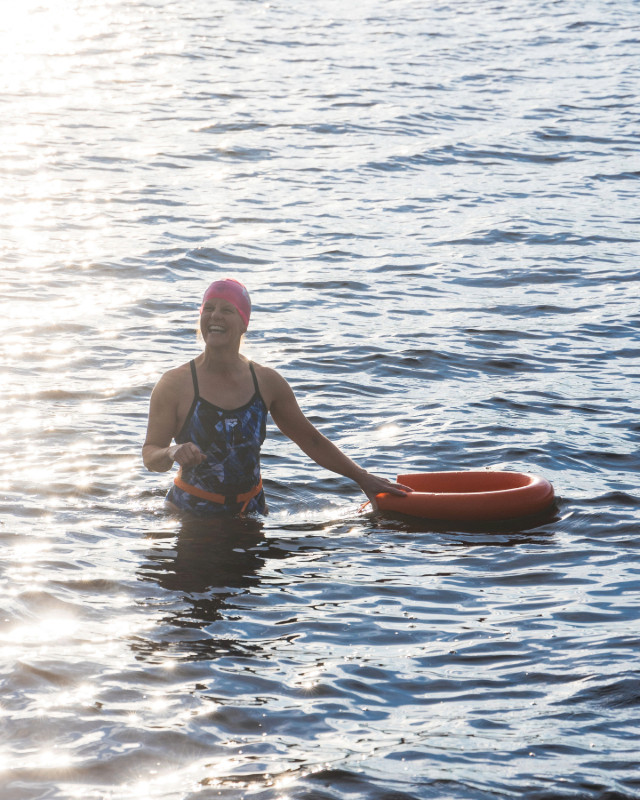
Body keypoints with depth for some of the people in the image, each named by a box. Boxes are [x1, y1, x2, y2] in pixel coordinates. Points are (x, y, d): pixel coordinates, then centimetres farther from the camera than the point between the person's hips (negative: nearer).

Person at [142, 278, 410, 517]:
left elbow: (311, 440, 15)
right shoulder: (175, 384, -7)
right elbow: (150, 454, -5)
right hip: (189, 513, -3)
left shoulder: (267, 382, 4)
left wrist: (362, 478, 13)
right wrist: (172, 454, -29)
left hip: (251, 512, 4)